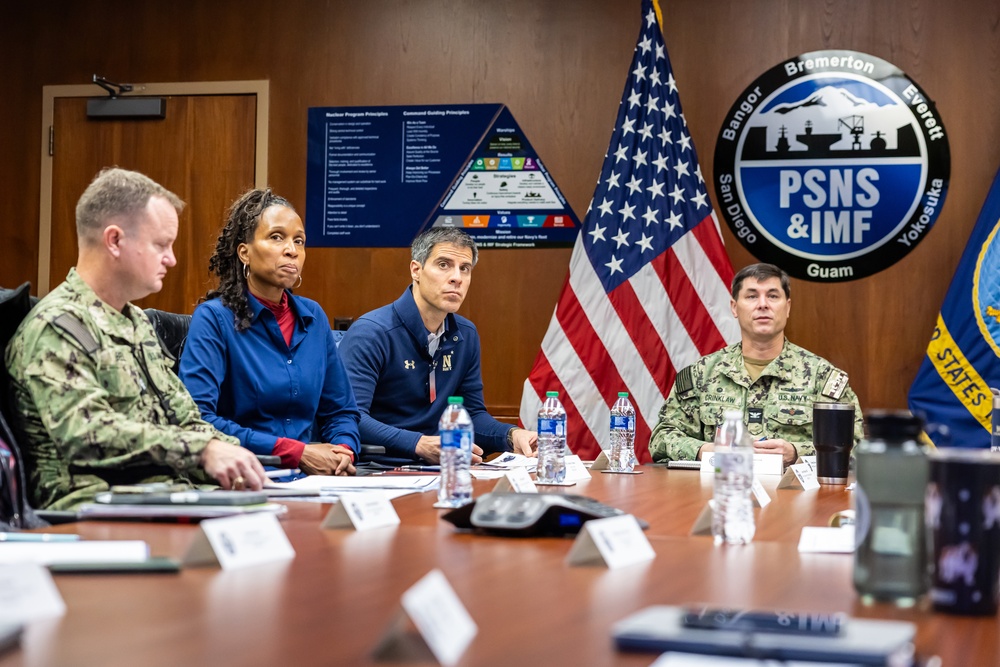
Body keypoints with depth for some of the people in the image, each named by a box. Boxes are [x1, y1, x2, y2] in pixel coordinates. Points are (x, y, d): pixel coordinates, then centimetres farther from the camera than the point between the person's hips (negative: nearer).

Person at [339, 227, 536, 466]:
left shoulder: (466, 336, 10)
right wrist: (420, 445, -32)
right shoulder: (371, 332, -13)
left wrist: (512, 435, -2)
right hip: (376, 467, -5)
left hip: (435, 467, 5)